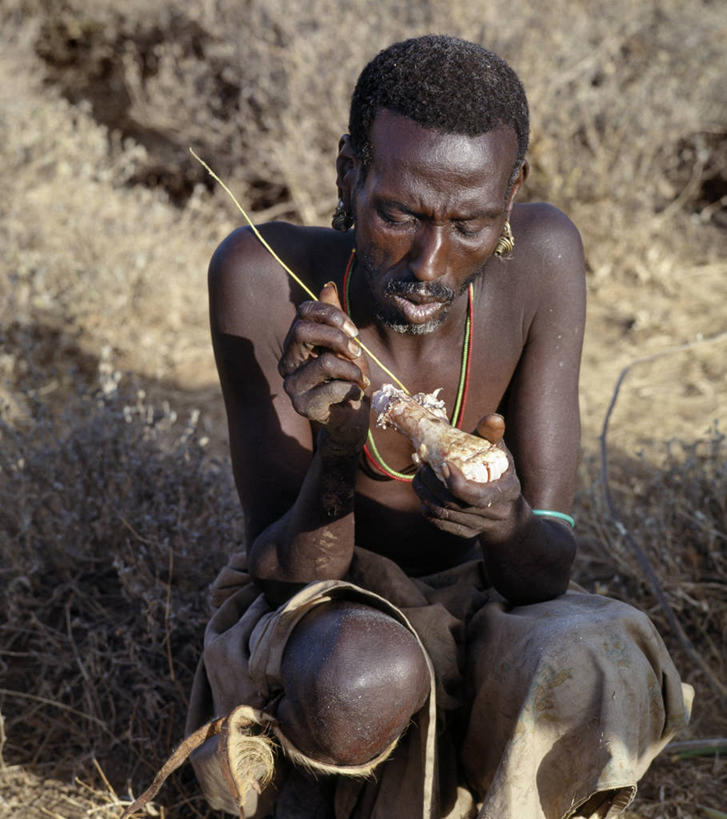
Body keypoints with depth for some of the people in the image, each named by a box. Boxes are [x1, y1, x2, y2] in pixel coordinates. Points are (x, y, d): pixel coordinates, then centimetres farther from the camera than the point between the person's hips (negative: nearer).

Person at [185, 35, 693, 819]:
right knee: (363, 677, -36)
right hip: (316, 618, -1)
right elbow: (286, 574, -21)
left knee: (592, 674, -32)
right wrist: (337, 450, -41)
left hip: (472, 602, 2)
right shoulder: (262, 276, -24)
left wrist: (507, 522, -42)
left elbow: (548, 572, -18)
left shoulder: (544, 258, -19)